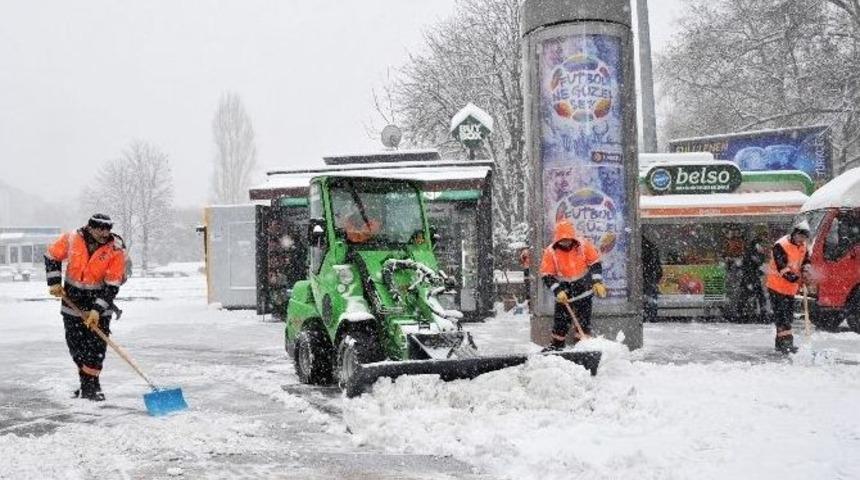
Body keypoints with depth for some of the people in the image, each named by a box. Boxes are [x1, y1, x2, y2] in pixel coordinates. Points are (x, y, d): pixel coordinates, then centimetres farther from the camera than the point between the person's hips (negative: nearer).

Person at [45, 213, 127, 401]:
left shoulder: (116, 249, -18)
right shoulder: (71, 239, -13)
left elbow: (112, 285, -17)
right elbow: (52, 256, 6)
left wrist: (97, 310, -22)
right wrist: (54, 282, -1)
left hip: (99, 299, -2)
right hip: (72, 300, 2)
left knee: (97, 345, -8)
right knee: (75, 343, 6)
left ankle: (91, 386, 2)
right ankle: (86, 382, 20)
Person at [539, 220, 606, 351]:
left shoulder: (583, 245, -13)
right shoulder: (550, 252, -15)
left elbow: (595, 263, -1)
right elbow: (547, 276, -12)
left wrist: (597, 282, -9)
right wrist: (558, 291, -20)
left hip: (583, 285, 0)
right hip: (564, 288, 0)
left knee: (583, 317, -1)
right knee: (561, 318, 2)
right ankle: (557, 344, 16)